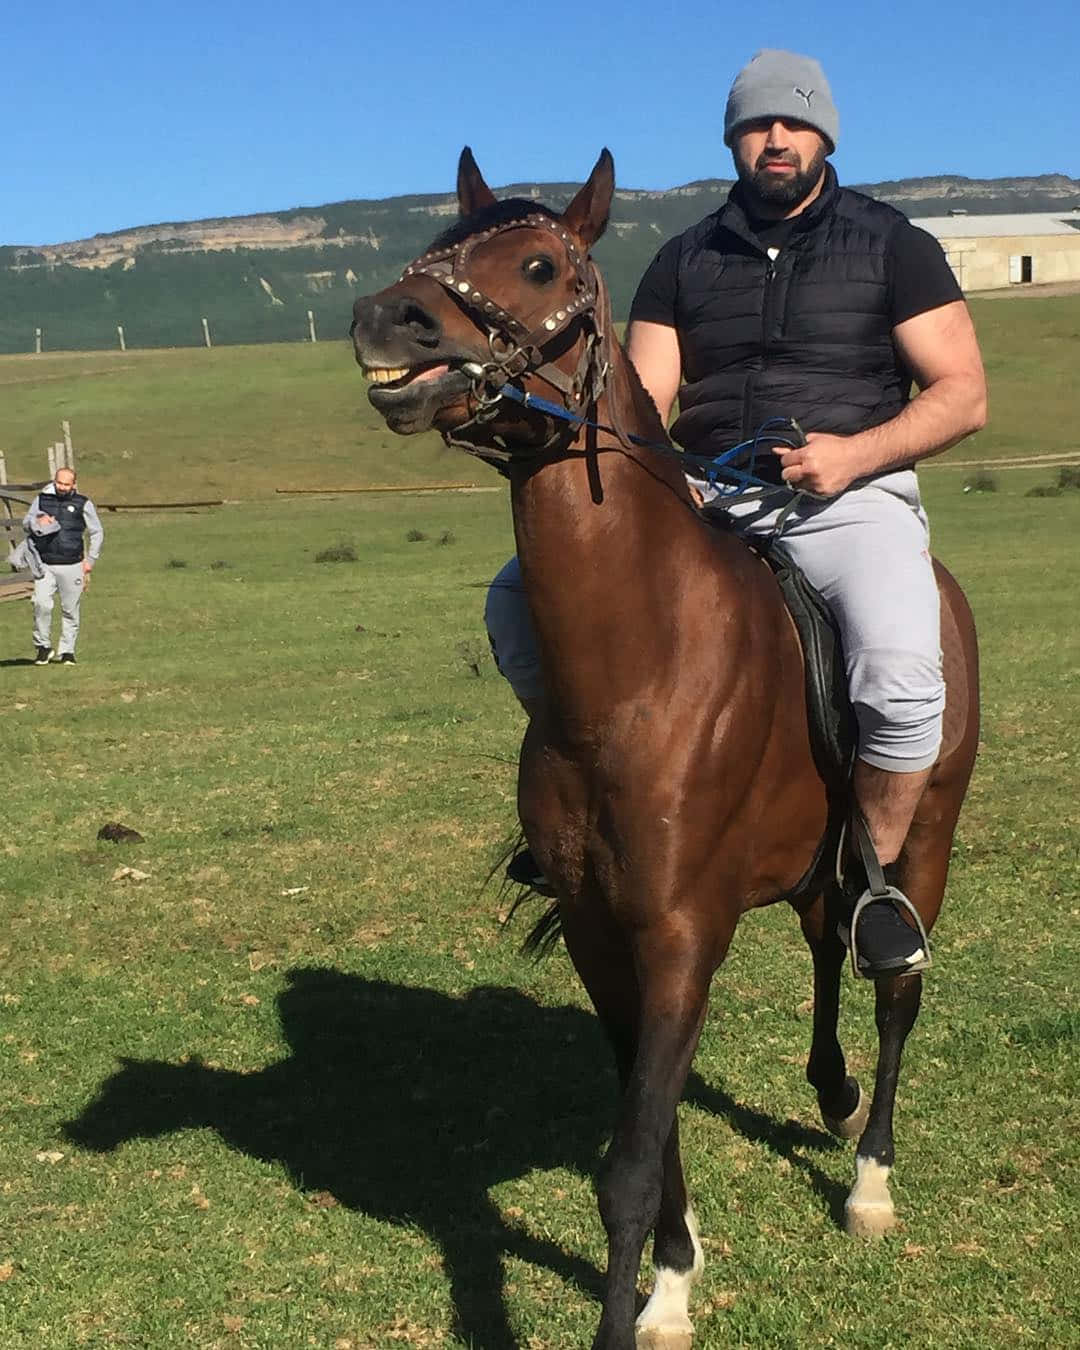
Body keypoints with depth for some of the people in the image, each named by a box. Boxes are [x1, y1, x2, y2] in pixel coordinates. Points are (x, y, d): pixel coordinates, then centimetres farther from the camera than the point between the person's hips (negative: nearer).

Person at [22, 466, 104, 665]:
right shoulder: (41, 500, 9)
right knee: (42, 605, -14)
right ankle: (43, 647, 0)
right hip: (45, 565, 1)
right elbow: (26, 523, 11)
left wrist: (90, 560, 2)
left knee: (70, 610, 3)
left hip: (72, 566, -1)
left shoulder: (83, 504, 4)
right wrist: (37, 522, -12)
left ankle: (67, 651, 13)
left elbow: (97, 533, 9)